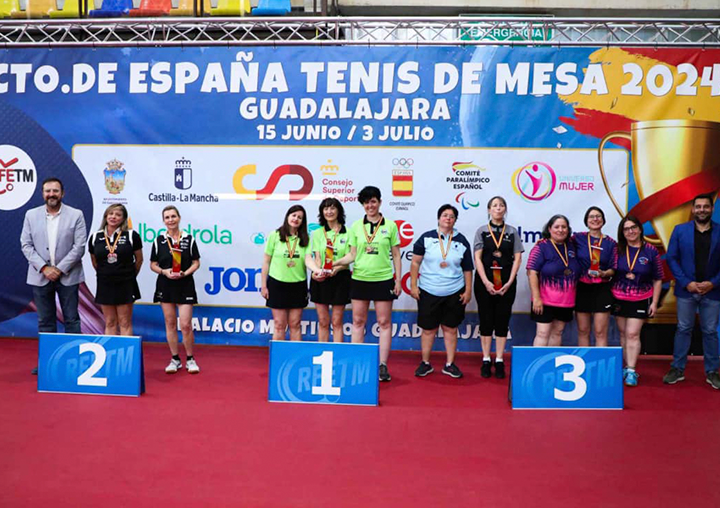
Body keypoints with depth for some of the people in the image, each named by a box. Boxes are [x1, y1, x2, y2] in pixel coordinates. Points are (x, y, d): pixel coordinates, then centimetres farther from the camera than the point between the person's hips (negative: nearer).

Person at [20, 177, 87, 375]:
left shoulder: (75, 215, -3)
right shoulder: (31, 215, 4)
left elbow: (79, 247, -7)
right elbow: (26, 245, 1)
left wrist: (60, 269, -12)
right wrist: (44, 267, -10)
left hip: (67, 276, -2)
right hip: (40, 276, 2)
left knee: (71, 320, 4)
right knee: (45, 321, 10)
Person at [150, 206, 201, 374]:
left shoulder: (189, 239, 0)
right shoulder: (159, 240, 4)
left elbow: (196, 263, 2)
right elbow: (153, 265, 7)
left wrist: (184, 273, -15)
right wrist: (164, 271, -12)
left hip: (185, 285, -2)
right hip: (165, 285, 2)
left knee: (186, 325, -6)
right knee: (170, 324, 7)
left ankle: (190, 360, 10)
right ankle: (175, 359, 19)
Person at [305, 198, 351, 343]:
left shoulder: (347, 233, 1)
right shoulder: (317, 233, 8)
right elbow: (317, 257, 1)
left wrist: (336, 269, -22)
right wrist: (317, 271, -20)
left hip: (340, 278, -2)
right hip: (320, 279, 2)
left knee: (337, 322, 3)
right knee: (323, 321, 7)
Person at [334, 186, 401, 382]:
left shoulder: (390, 225, 2)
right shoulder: (356, 226, 5)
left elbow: (396, 255, 4)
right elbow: (353, 254, 7)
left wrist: (398, 280, 0)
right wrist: (335, 263, -10)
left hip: (383, 279, -2)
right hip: (360, 279, 2)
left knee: (385, 323, 2)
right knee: (358, 322, 7)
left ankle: (383, 366, 9)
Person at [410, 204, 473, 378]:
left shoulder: (461, 241, 4)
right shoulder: (426, 238, 0)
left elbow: (467, 269, 7)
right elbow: (416, 263, 1)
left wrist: (468, 290, 3)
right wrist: (413, 284, -5)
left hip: (454, 293, 1)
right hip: (428, 292, -1)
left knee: (450, 328, 8)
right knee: (428, 329, 6)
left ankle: (449, 364, 19)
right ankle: (425, 363, 19)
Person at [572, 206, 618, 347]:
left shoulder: (611, 243, 5)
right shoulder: (578, 238, 3)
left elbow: (614, 269, 3)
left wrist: (603, 273, -15)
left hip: (602, 289, 0)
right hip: (582, 288, 0)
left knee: (601, 332, -1)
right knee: (583, 331, 6)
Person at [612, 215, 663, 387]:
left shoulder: (651, 252, -4)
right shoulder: (617, 250, -2)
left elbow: (657, 280, 1)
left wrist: (654, 303, -2)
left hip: (640, 300, -2)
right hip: (619, 299, 2)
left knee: (633, 334, -7)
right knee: (623, 334, 9)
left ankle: (631, 371, -2)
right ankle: (627, 367, 20)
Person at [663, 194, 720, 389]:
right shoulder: (680, 230, 1)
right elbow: (671, 258, -1)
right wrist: (686, 282, -10)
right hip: (686, 289, 0)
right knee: (683, 329, 8)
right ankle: (677, 369, 15)